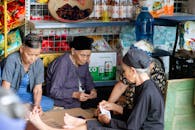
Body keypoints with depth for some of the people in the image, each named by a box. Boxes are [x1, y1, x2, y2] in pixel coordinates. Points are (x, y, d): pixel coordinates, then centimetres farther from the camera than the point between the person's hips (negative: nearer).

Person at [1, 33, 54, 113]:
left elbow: (37, 89, -3)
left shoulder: (39, 63, -7)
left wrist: (36, 104, -24)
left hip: (26, 95, 6)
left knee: (50, 103, -18)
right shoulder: (12, 60, -20)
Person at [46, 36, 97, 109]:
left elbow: (88, 80, 16)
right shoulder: (63, 63, -21)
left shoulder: (83, 63, 1)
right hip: (60, 107, -7)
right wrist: (75, 94, -32)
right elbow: (54, 91, -22)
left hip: (77, 104, 7)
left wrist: (92, 89, -6)